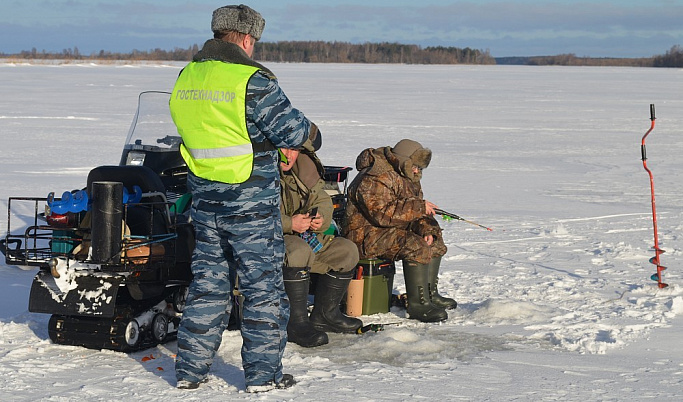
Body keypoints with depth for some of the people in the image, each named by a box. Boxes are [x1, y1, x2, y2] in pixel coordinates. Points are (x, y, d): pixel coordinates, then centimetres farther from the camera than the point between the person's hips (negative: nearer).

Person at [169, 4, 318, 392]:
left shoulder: (187, 78, 5)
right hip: (252, 202, -6)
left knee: (208, 281, 15)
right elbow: (290, 130, -15)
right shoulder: (253, 79, -17)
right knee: (263, 286, 4)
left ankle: (191, 368, 18)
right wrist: (310, 128, 8)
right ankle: (263, 372, 9)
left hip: (205, 199, 6)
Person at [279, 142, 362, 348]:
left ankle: (325, 314, 11)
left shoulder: (303, 167, 7)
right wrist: (289, 223, -26)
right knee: (298, 250, -37)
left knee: (346, 250, 1)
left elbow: (322, 200, 16)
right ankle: (296, 323, -29)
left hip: (300, 236, 9)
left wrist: (320, 217, -8)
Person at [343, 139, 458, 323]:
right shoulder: (375, 179, -22)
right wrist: (418, 207, -28)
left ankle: (430, 294, 19)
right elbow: (382, 213, -31)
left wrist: (426, 229, -6)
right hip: (366, 235, -11)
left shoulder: (409, 177, 12)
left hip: (394, 230, 11)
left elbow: (415, 214, 15)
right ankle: (417, 304, -25)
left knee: (435, 242, 14)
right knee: (417, 247, -29)